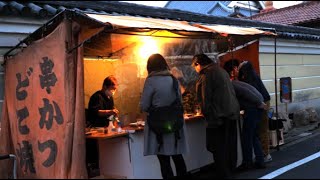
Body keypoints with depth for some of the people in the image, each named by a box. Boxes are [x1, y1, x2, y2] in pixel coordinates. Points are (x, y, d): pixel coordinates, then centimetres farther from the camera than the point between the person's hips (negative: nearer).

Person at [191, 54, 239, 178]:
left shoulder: (207, 74, -11)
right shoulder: (221, 70, 15)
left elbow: (205, 98, -14)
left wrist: (205, 113, 0)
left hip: (218, 116, -9)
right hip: (232, 113, 9)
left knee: (218, 148, -1)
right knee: (230, 145, 16)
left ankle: (224, 174, 3)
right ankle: (230, 171, 26)